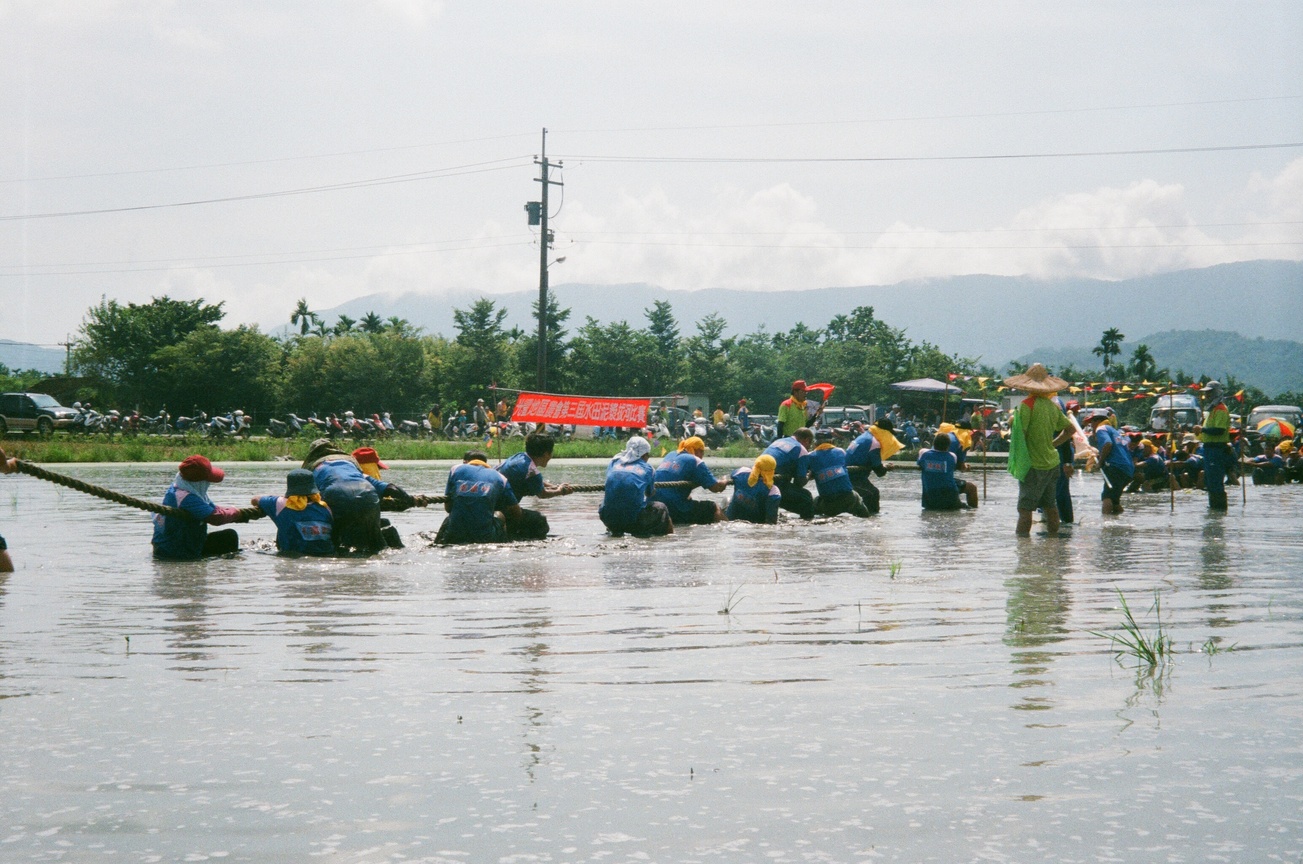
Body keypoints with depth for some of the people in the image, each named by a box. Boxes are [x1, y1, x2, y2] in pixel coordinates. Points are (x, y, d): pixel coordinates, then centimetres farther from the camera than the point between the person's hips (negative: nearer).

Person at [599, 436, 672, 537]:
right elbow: (651, 494, 18)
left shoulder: (614, 462, 11)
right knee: (660, 508, 23)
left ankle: (616, 530, 27)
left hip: (609, 520, 3)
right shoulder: (648, 469, 4)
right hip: (633, 520, -3)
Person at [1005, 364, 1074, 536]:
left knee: (1025, 505, -4)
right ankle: (1053, 532, 22)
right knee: (1049, 503, 17)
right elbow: (1069, 429, 17)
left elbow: (1020, 434, -19)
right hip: (1052, 462, 7)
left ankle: (1022, 533, -7)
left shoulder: (1027, 405, -14)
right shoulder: (1053, 405, 8)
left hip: (1033, 464, -7)